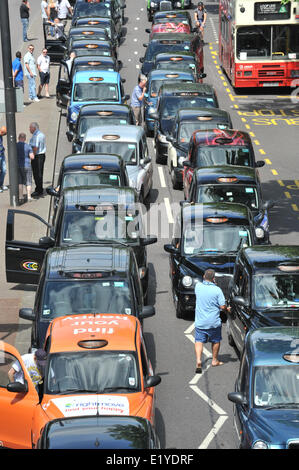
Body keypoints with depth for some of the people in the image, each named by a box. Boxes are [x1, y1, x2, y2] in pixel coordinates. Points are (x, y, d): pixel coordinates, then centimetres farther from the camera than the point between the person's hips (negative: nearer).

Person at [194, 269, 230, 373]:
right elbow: (222, 306, -12)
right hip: (214, 321, -2)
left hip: (200, 321, 2)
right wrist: (227, 309, 10)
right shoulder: (217, 290, -14)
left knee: (199, 341, 3)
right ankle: (215, 360, 29)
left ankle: (198, 360, -16)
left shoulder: (198, 286, -5)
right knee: (216, 341, 18)